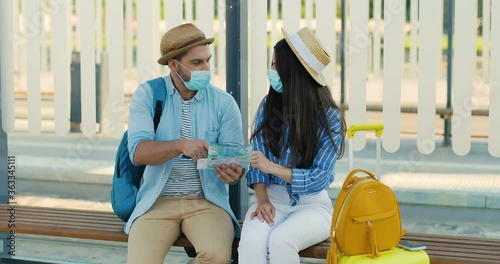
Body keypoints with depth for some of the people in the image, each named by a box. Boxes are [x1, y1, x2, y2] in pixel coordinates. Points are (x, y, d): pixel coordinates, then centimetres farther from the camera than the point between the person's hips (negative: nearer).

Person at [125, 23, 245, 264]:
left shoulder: (224, 103, 1)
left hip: (206, 201, 1)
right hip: (157, 201, -1)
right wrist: (181, 145, -31)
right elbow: (138, 152, -13)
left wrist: (234, 174, -26)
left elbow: (236, 160, -1)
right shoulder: (147, 95, -2)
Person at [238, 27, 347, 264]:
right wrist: (262, 199, -16)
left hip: (311, 204, -2)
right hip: (272, 198, 2)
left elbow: (318, 178, -11)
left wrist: (273, 168, -22)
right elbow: (256, 160, 1)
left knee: (280, 240, -35)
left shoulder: (329, 119, -7)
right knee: (251, 241, -31)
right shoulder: (269, 106, 3)